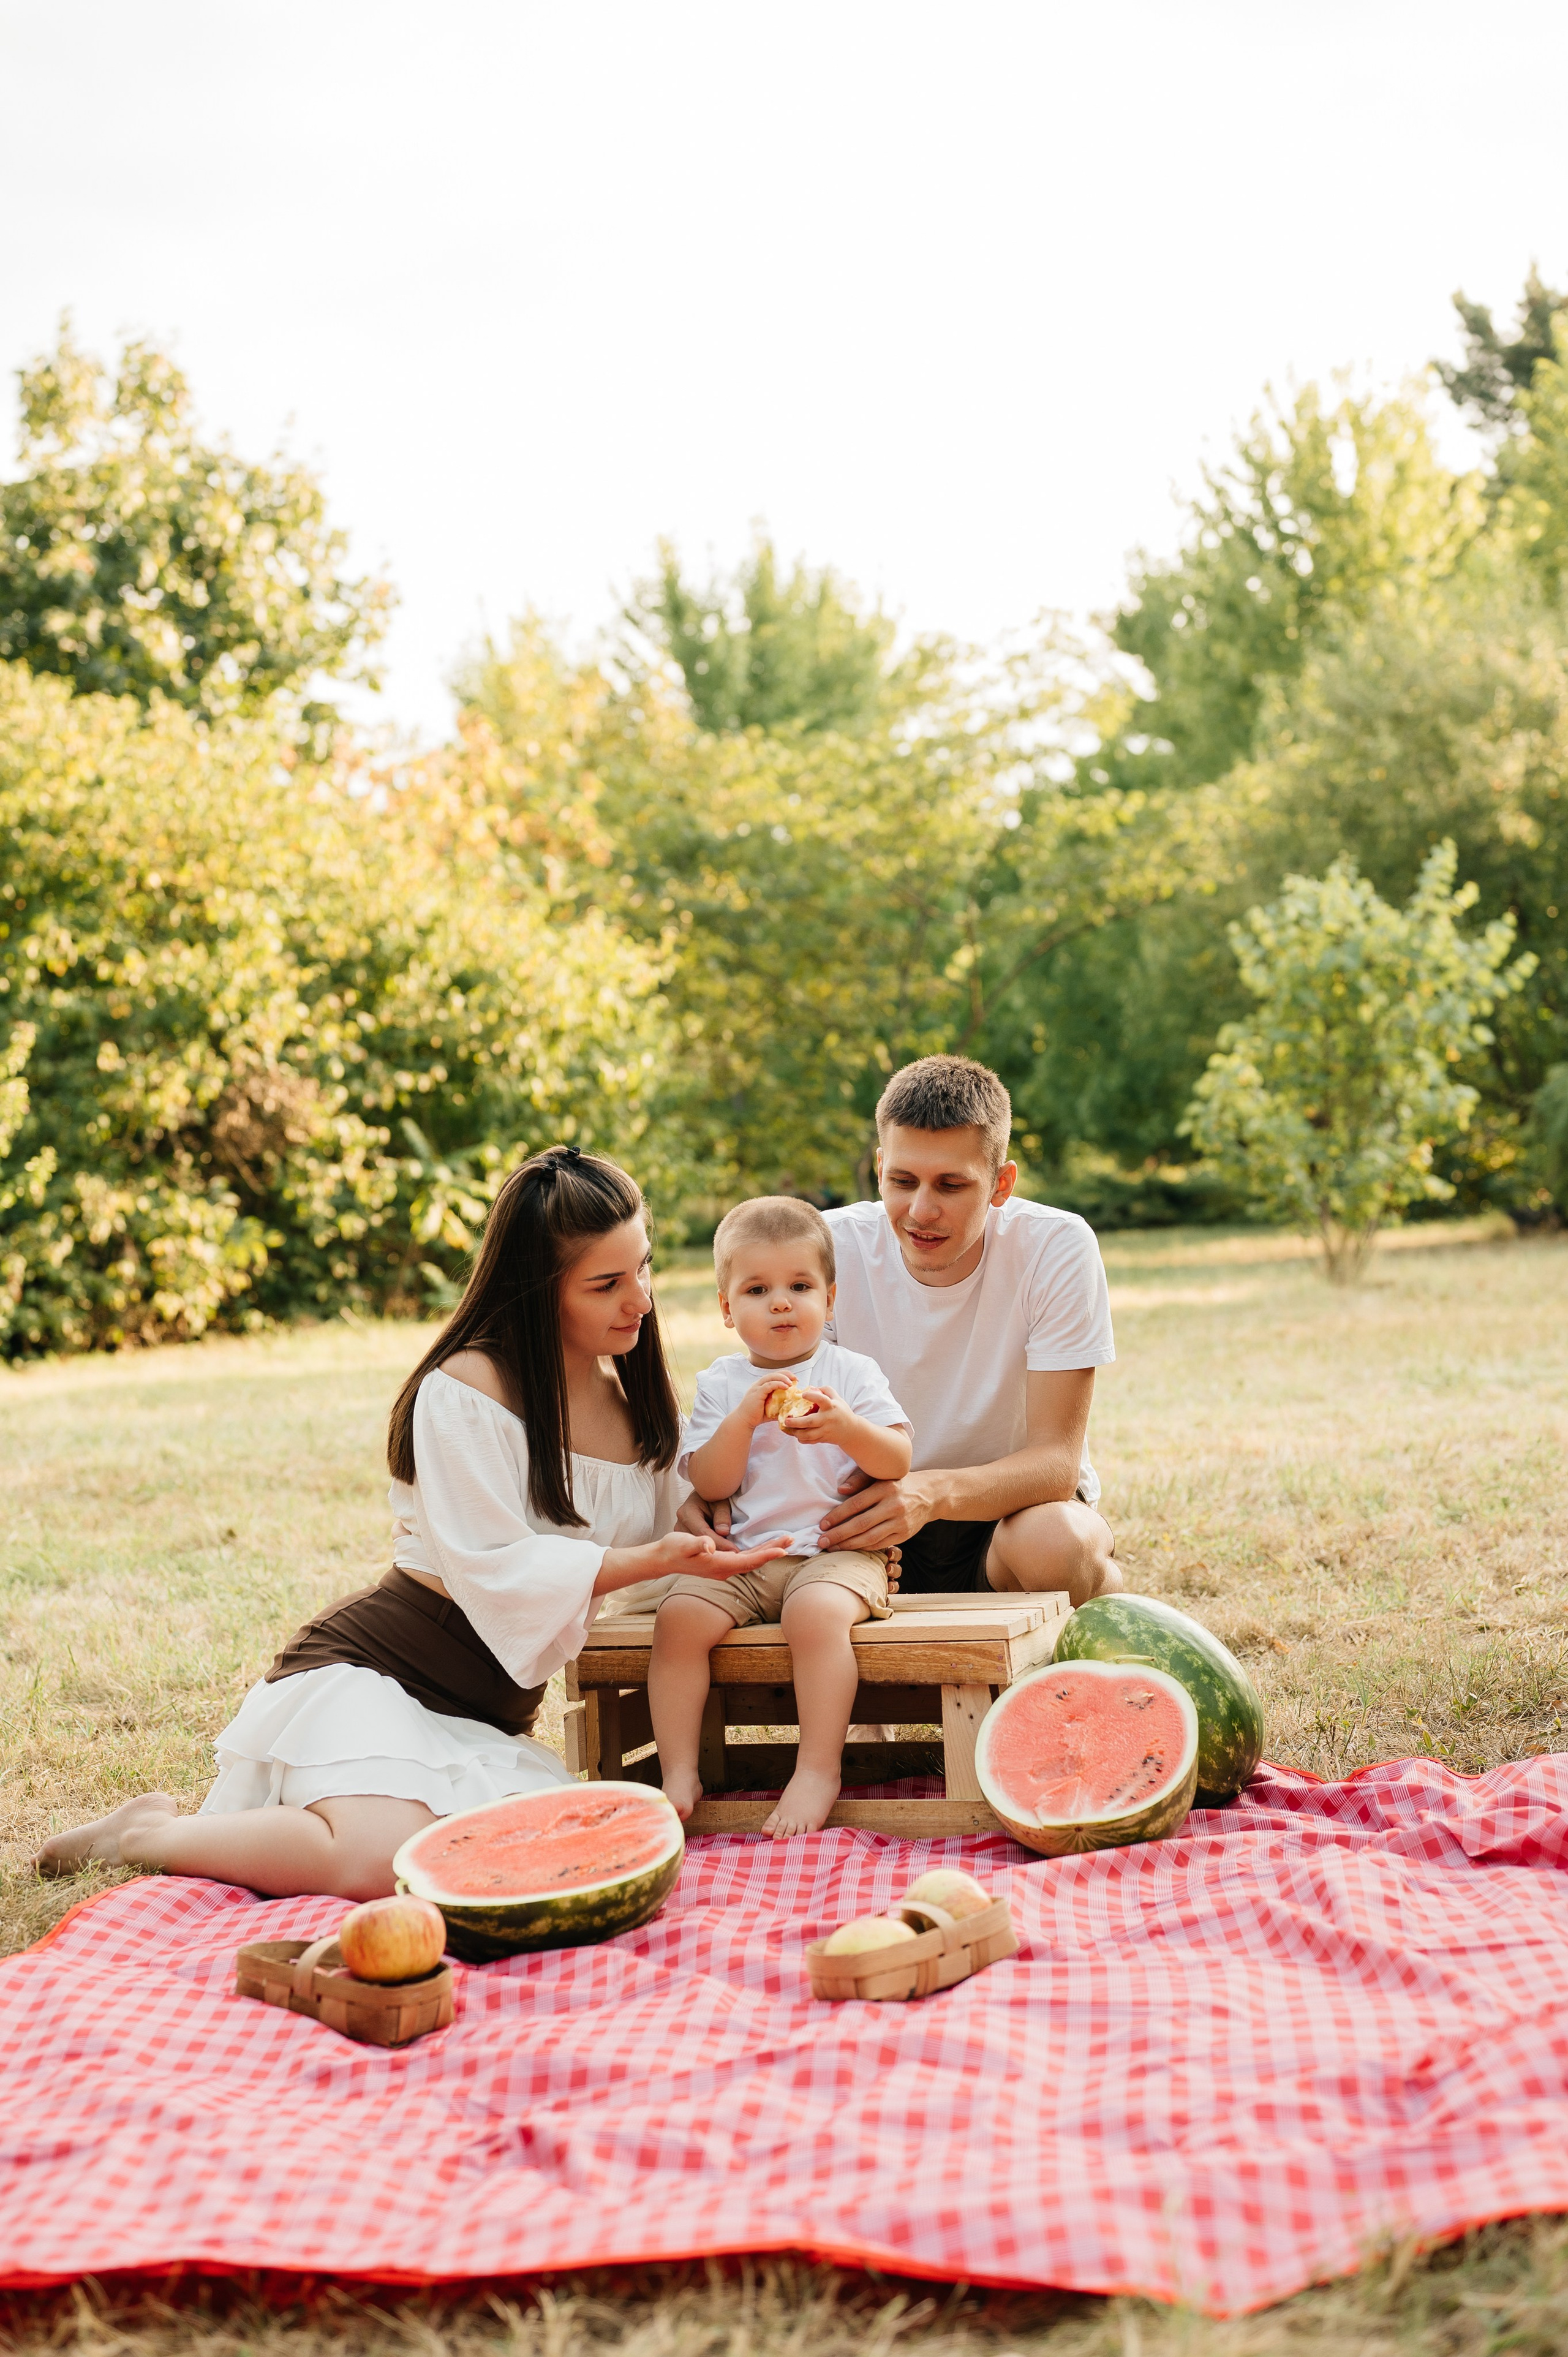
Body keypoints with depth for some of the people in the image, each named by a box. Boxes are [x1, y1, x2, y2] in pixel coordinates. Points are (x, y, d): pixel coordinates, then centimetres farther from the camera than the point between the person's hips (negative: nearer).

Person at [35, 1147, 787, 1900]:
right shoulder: (464, 1390, -16)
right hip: (366, 1668, -7)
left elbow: (669, 1537, 12)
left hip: (487, 1717, 7)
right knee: (384, 1859, -34)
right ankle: (146, 1832, -5)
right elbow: (497, 1574, -19)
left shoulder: (634, 1393, 8)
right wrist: (650, 1560, -27)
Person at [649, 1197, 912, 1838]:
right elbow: (709, 1484, 1)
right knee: (680, 1614, -21)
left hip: (839, 1549, -3)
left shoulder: (851, 1372, 6)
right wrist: (743, 1419, -13)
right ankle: (679, 1773, -14)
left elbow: (899, 1461, -2)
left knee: (817, 1613, -34)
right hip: (743, 1556, 3)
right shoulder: (720, 1386, 11)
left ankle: (819, 1771, -25)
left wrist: (848, 1429, -21)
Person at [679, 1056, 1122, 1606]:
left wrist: (932, 1493, -42)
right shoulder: (831, 1247, -13)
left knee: (1055, 1544, -38)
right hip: (878, 1518, 3)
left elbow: (1056, 1459, -22)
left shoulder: (1057, 1247, -19)